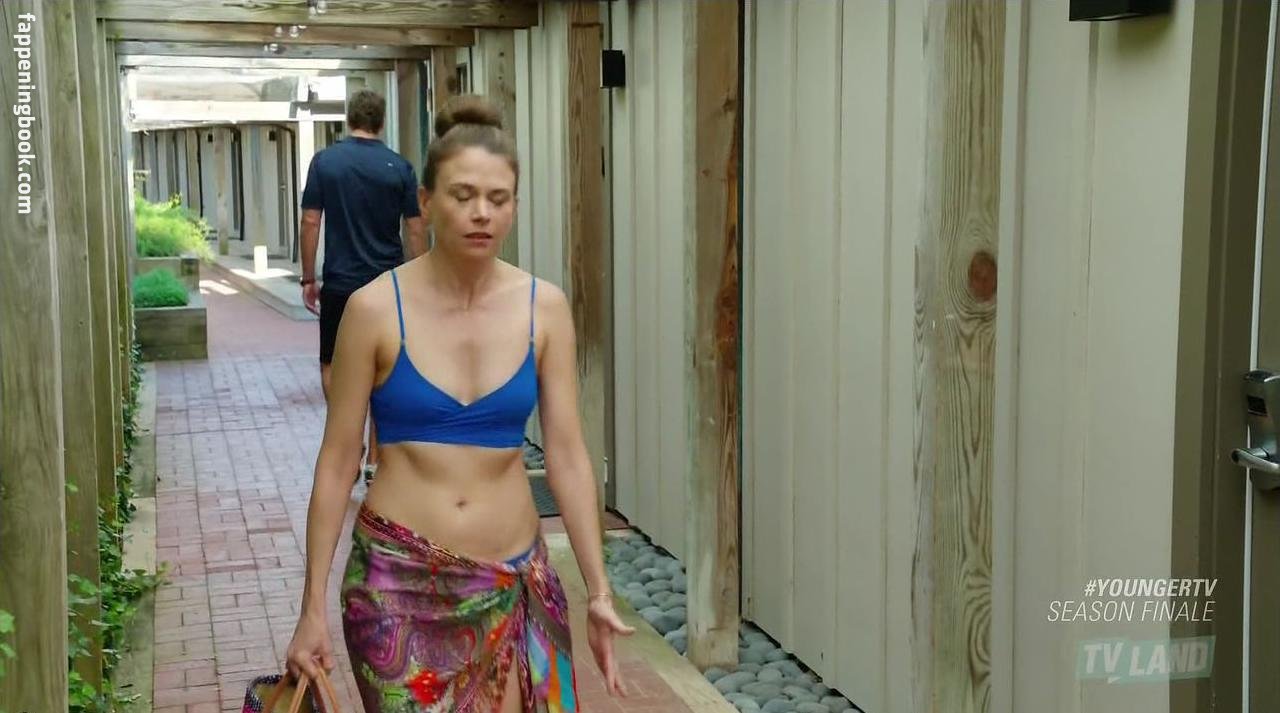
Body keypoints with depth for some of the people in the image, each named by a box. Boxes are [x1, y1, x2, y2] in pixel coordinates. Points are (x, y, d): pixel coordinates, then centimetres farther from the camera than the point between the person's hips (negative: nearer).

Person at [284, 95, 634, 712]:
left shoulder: (544, 308, -2)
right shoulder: (376, 308, -9)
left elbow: (567, 454, -2)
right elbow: (337, 462, -4)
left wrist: (598, 591, -6)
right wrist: (313, 605, -4)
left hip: (513, 580, 2)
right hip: (397, 580, -2)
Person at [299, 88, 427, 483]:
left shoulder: (325, 161, -3)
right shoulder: (399, 167, -2)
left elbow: (310, 222, -4)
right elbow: (416, 230, -2)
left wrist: (308, 278, 5)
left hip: (340, 284, -1)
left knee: (333, 365, 13)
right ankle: (375, 460, 12)